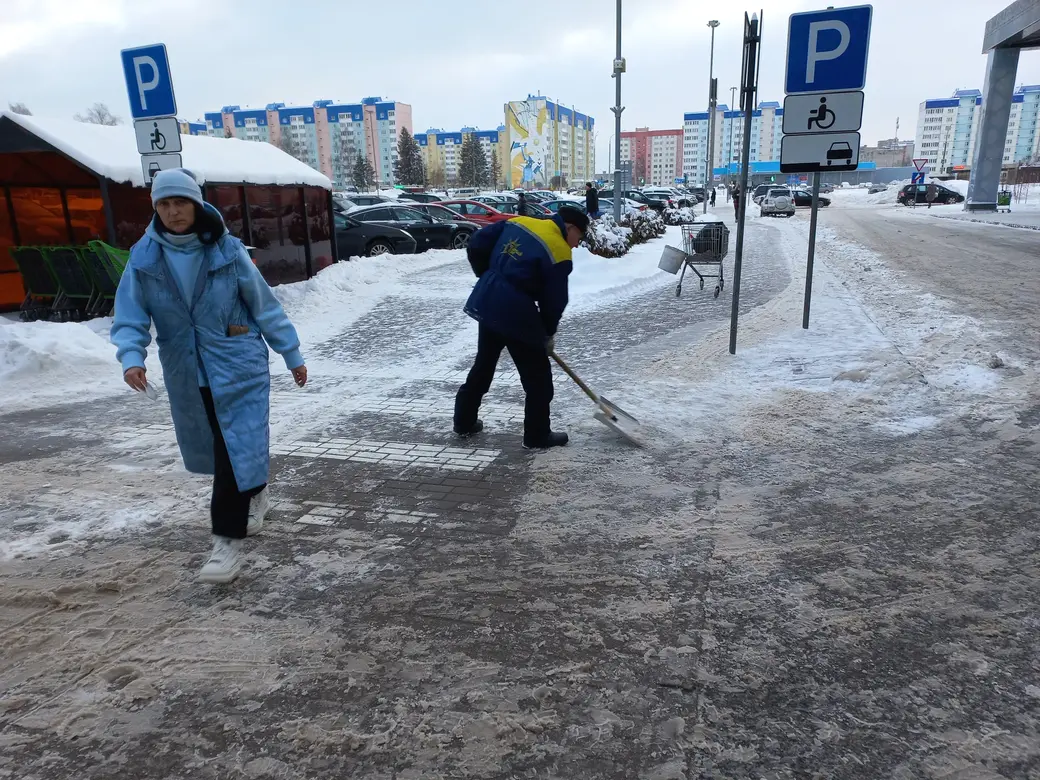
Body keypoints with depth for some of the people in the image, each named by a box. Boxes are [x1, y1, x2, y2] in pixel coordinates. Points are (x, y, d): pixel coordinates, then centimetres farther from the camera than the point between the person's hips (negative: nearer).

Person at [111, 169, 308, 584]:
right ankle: (254, 492, 45)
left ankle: (228, 538, 0)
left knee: (236, 447, -9)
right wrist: (131, 356, -22)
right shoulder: (144, 257, -1)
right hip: (186, 371, 4)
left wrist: (292, 354, 3)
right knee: (218, 447, 18)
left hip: (238, 364, -4)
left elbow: (265, 305, -1)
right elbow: (130, 315, -2)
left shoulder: (227, 250, -7)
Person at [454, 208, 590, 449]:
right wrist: (548, 333, 10)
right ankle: (537, 436, 17)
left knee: (483, 364, 22)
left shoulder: (519, 222, 9)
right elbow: (554, 300, -6)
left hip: (486, 302, 8)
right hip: (516, 313, -7)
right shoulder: (559, 253, -9)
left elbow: (476, 245, 9)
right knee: (538, 377, 8)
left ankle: (464, 422, 34)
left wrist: (488, 277, 20)